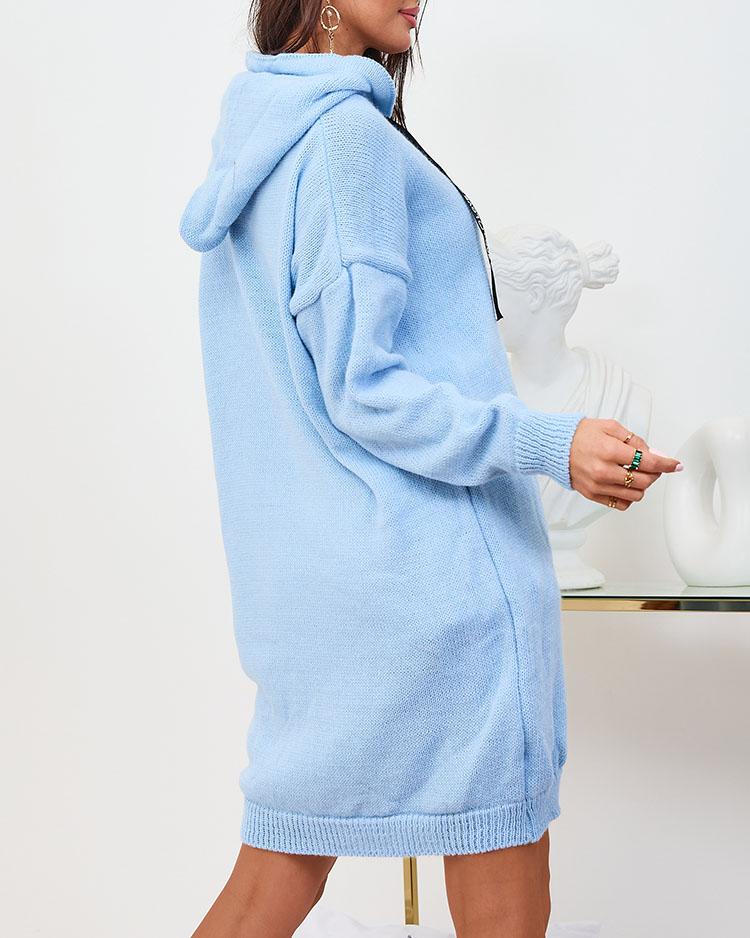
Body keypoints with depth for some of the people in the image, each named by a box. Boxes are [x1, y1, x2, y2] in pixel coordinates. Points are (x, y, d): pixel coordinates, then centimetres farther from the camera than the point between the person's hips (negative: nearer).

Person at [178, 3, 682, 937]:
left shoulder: (248, 145, 16)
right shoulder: (346, 134, -14)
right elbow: (359, 387, -17)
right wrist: (551, 444, -22)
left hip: (301, 575, 9)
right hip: (430, 566, -9)